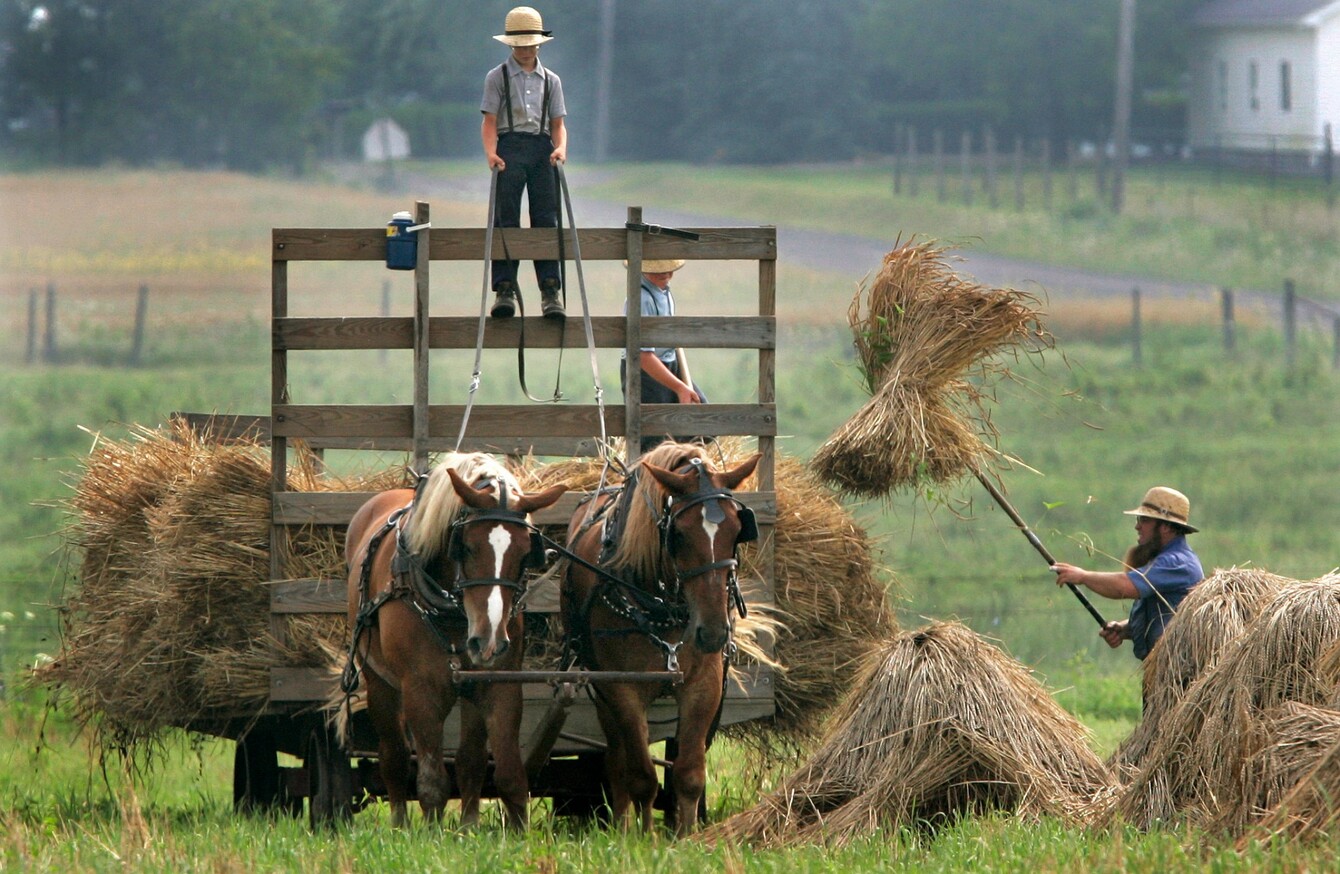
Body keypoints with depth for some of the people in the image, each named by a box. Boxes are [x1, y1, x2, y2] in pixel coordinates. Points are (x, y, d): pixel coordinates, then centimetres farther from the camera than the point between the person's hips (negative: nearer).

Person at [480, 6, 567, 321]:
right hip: (510, 148, -2)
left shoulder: (550, 80, 16)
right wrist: (491, 152, -16)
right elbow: (490, 121, 1)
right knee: (505, 219, -8)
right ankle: (505, 289, -10)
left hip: (542, 148, 2)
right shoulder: (498, 77, 8)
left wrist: (560, 147, -8)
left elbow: (558, 123, 12)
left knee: (546, 219, -3)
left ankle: (551, 291, -6)